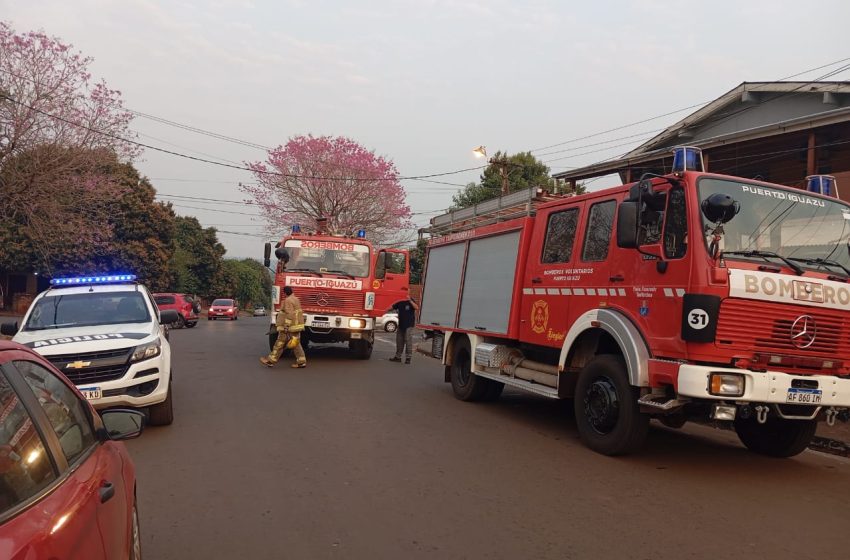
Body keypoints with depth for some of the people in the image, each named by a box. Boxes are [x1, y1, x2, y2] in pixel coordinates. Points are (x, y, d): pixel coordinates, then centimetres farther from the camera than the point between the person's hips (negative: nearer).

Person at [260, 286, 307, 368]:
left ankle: (271, 360, 6)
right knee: (296, 344, 9)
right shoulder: (295, 299, 16)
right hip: (296, 325, 9)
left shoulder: (288, 301, -13)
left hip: (290, 326, -9)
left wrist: (286, 327, -22)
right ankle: (301, 361, 4)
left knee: (280, 343, -1)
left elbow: (289, 315, -21)